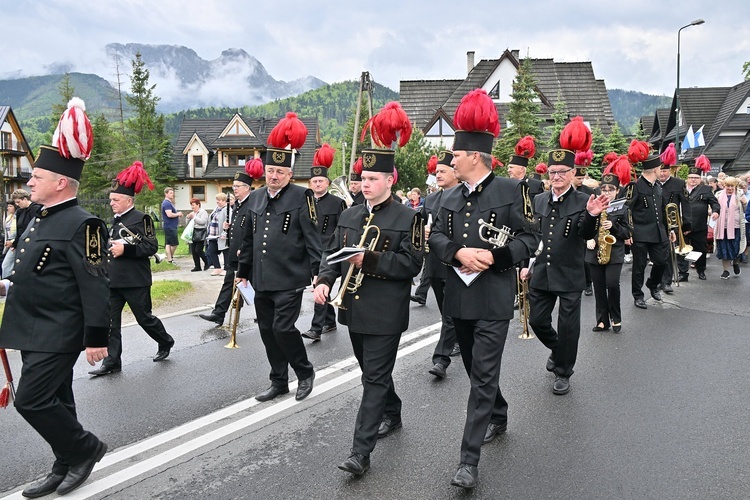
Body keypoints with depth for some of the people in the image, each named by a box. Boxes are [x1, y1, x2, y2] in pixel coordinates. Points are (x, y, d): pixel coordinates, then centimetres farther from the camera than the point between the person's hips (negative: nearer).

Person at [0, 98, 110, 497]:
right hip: (35, 330, 9)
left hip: (58, 334, -9)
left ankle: (85, 448, 12)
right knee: (54, 400, 15)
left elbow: (96, 285, -19)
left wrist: (97, 337, -19)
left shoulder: (81, 224, -17)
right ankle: (67, 466, 28)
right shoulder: (41, 219, 12)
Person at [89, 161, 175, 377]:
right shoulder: (115, 220, 13)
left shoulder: (141, 219, -11)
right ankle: (112, 362, 9)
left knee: (144, 317, 7)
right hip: (113, 280, 7)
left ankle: (165, 342, 31)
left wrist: (125, 248, -24)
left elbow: (151, 246, -17)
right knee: (110, 320, 3)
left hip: (135, 281, -7)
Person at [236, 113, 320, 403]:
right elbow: (248, 239, 17)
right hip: (261, 280, 7)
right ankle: (279, 382, 26)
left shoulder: (302, 197, -7)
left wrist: (318, 271, -14)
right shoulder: (255, 198, 11)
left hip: (289, 279, -6)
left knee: (282, 328, -8)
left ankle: (305, 373, 17)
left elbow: (313, 237, -9)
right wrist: (243, 271, 18)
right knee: (267, 331, 11)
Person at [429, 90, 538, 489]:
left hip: (493, 300, -6)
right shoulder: (451, 198, 9)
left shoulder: (511, 190, -7)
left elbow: (529, 239, -8)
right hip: (459, 296, 6)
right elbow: (435, 237, 2)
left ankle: (469, 459, 0)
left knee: (483, 376, -5)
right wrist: (459, 252, -18)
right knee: (477, 369, 20)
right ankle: (498, 417, 45)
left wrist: (493, 256, -23)